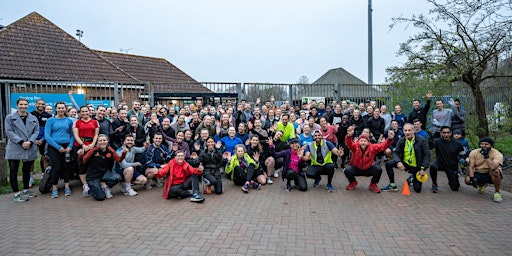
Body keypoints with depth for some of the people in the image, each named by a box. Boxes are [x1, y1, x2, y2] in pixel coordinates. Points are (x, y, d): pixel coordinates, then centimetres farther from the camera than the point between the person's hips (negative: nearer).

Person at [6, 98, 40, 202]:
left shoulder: (33, 118, 11)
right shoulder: (10, 117, 3)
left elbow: (36, 131, 4)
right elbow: (9, 132, -6)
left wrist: (30, 142, -14)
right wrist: (21, 142, -17)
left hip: (30, 148, 3)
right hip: (14, 149, -3)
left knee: (27, 170, 12)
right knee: (13, 171, -3)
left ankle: (26, 189, 24)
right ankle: (17, 193, 2)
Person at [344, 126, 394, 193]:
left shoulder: (372, 147, -13)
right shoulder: (355, 146, -20)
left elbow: (383, 146, -20)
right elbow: (349, 143, -41)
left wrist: (389, 139, -41)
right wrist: (349, 136, -65)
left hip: (368, 169, 1)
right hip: (356, 168, -1)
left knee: (378, 169, -25)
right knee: (347, 170, -30)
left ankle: (373, 184, 5)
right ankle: (353, 182, 7)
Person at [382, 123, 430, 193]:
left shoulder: (422, 140, -13)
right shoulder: (401, 140, -4)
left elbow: (427, 155, -11)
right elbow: (395, 152, -3)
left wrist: (423, 169, -17)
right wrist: (398, 162, -24)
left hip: (416, 167, -2)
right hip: (404, 163, 2)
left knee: (417, 189, -4)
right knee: (388, 163, -22)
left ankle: (412, 178, 33)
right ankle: (392, 185, -7)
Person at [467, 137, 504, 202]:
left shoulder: (497, 154, -20)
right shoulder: (474, 152, -9)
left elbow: (493, 167, -38)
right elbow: (471, 167, -10)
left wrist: (486, 155, -35)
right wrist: (472, 178, -23)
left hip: (491, 175, -4)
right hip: (478, 174, 4)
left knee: (495, 171, -36)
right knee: (467, 180, -22)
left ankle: (497, 192, -13)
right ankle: (481, 184, 16)